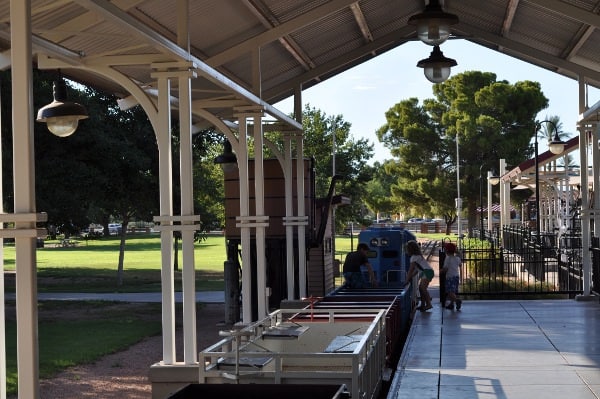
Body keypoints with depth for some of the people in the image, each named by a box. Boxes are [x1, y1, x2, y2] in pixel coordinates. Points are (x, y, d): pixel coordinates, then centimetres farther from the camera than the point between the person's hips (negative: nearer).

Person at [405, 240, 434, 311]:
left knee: (423, 287, -18)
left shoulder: (414, 257, -8)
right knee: (421, 287, 8)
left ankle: (429, 304, -23)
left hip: (427, 271, -10)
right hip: (424, 272, 10)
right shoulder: (418, 256, 22)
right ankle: (423, 305, 8)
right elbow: (416, 269, 22)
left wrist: (407, 280, -6)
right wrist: (411, 277, 14)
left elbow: (411, 270, -10)